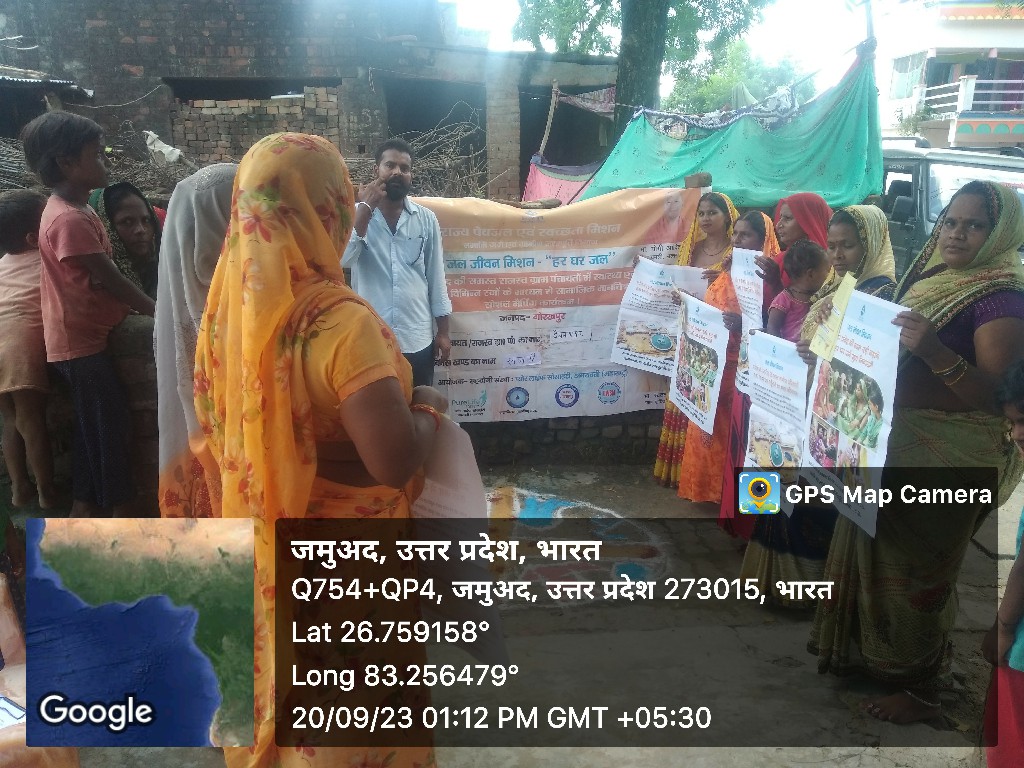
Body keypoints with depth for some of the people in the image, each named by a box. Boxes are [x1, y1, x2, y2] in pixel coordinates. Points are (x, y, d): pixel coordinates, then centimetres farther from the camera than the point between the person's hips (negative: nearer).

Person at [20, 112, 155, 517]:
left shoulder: (70, 208, 10)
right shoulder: (71, 219, -22)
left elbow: (100, 275, 12)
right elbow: (109, 278, -20)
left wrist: (147, 307, 11)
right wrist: (157, 311, -12)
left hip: (82, 336, 10)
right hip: (81, 340, -10)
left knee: (94, 422, 16)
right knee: (108, 421, -1)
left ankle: (86, 502, 27)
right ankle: (121, 503, 11)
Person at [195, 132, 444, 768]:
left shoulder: (233, 295, -8)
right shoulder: (342, 321, -31)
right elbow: (395, 461, -36)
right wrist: (428, 407, -16)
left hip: (265, 535, 7)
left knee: (282, 669, 29)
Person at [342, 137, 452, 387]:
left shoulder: (426, 219, 3)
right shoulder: (356, 213, 0)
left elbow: (436, 277, 6)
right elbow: (342, 260, -17)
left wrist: (443, 332, 5)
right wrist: (365, 209, -16)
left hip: (418, 340, 1)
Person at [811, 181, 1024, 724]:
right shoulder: (928, 277, 8)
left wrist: (935, 351, -36)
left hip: (949, 455, -8)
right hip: (894, 440, 8)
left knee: (917, 569, 2)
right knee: (877, 551, 20)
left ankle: (922, 689, 21)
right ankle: (876, 652, 41)